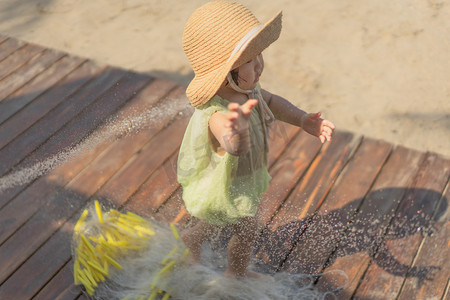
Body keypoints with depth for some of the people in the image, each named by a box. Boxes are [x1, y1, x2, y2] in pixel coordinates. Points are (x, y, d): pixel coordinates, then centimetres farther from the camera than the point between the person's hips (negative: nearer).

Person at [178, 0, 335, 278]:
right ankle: (237, 272, 50)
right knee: (248, 232, 19)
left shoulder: (245, 88, -17)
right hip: (226, 191, -8)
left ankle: (192, 238, 61)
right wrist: (239, 130, -89)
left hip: (242, 178, 8)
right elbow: (236, 147, -67)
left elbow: (270, 101, 4)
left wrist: (304, 120, -5)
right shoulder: (218, 115, -45)